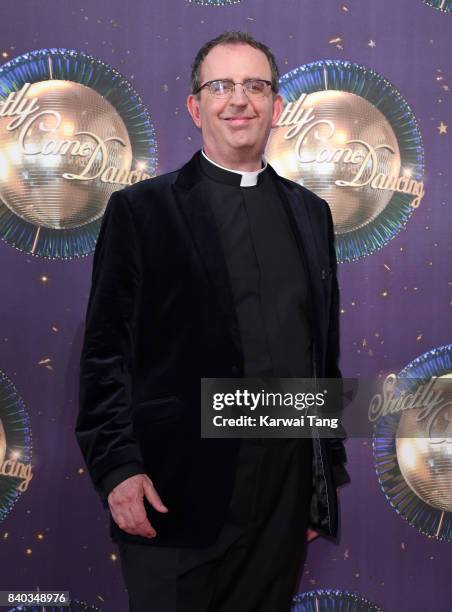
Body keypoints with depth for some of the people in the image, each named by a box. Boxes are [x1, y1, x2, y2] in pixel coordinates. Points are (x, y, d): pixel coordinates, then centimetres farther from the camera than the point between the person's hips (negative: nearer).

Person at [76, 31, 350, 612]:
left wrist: (327, 471, 13)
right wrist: (117, 467, -12)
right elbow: (106, 351, -3)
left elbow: (325, 349, 15)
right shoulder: (140, 210, 0)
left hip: (286, 494, 4)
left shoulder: (310, 213, 13)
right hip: (178, 492, -4)